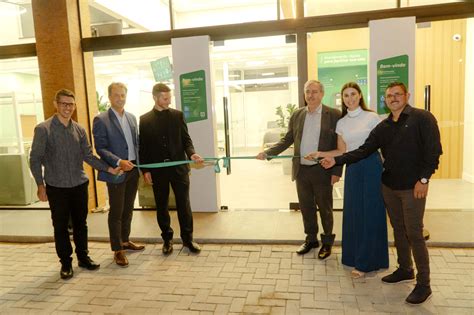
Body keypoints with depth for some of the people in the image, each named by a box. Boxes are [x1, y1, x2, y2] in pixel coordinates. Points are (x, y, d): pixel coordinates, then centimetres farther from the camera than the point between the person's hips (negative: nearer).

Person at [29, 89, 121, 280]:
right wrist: (40, 185, -12)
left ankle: (83, 257, 28)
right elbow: (35, 159, -6)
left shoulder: (79, 130, 5)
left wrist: (109, 169, -3)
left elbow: (88, 156, 6)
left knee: (80, 223, 13)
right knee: (61, 226, 8)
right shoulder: (43, 129, -7)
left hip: (79, 185, 3)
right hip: (56, 187, -3)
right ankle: (65, 263, 22)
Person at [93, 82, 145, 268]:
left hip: (133, 170, 6)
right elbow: (100, 148, -12)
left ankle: (125, 241, 32)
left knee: (128, 209, 16)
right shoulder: (101, 120, -7)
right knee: (116, 212, 3)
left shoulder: (132, 118, 12)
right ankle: (117, 250, 14)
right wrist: (119, 162, -24)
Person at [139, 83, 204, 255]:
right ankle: (167, 238, 25)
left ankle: (187, 237, 19)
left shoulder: (178, 115, 4)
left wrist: (191, 153, -16)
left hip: (178, 166, 0)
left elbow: (186, 139, 3)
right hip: (157, 169, 0)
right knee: (161, 205, 10)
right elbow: (143, 147, 3)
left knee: (183, 203, 5)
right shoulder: (145, 119, 2)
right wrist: (145, 170, -3)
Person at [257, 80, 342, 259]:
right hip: (301, 170, 4)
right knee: (306, 207, 15)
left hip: (322, 170, -4)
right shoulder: (297, 115, 7)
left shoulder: (334, 115, -6)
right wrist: (267, 152, -1)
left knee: (325, 208, 11)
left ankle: (327, 242, 31)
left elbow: (339, 145, -6)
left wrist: (337, 171, -10)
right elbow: (287, 140, 10)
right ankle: (311, 239, 34)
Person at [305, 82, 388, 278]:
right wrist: (320, 154, -1)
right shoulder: (341, 123, 8)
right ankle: (355, 256, 23)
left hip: (372, 167, -4)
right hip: (352, 169, 4)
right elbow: (342, 151, 11)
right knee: (353, 213, 7)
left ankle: (365, 262, 10)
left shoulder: (371, 117, -4)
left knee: (370, 213, 0)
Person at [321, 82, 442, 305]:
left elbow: (434, 150, -11)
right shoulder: (383, 127, 9)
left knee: (414, 234, -2)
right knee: (398, 230, 15)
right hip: (389, 186, 6)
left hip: (412, 186, -6)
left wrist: (424, 179, -16)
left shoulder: (422, 118, -7)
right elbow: (364, 151, 4)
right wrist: (337, 160, -6)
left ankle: (423, 284, 12)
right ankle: (405, 269, 33)